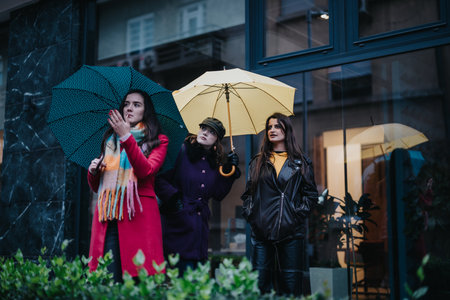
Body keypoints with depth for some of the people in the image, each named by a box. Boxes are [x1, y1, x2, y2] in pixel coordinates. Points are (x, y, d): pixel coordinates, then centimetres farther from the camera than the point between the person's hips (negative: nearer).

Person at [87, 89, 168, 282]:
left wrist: (126, 137, -17)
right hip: (107, 217, 4)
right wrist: (93, 171, 5)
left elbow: (146, 170, -12)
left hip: (139, 215, -3)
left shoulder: (158, 141, 10)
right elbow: (96, 187, 26)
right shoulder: (110, 140, 23)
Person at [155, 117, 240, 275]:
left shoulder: (214, 162, 14)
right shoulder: (181, 151, -3)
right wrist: (173, 197, -18)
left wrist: (229, 170, 7)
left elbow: (218, 195, 13)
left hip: (200, 226, 6)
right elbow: (159, 179, -6)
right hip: (178, 225, -6)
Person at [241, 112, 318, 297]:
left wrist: (299, 213, -5)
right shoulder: (258, 162, 16)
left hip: (291, 231, -1)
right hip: (262, 230, 2)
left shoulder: (301, 162, 10)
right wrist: (249, 214, 1)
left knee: (291, 284, 0)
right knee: (261, 281, 1)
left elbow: (311, 194, 7)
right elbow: (248, 193, 15)